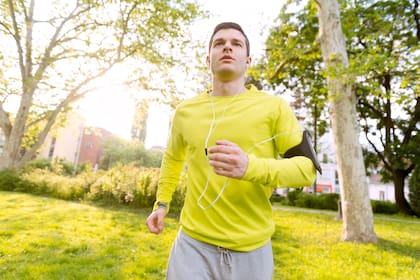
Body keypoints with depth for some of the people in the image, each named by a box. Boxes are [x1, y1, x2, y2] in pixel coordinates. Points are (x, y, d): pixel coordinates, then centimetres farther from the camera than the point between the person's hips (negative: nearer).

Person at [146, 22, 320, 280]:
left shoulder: (274, 107, -6)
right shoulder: (185, 111, 3)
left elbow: (307, 168, -8)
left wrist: (251, 166, -24)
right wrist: (162, 203, 14)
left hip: (252, 248, 0)